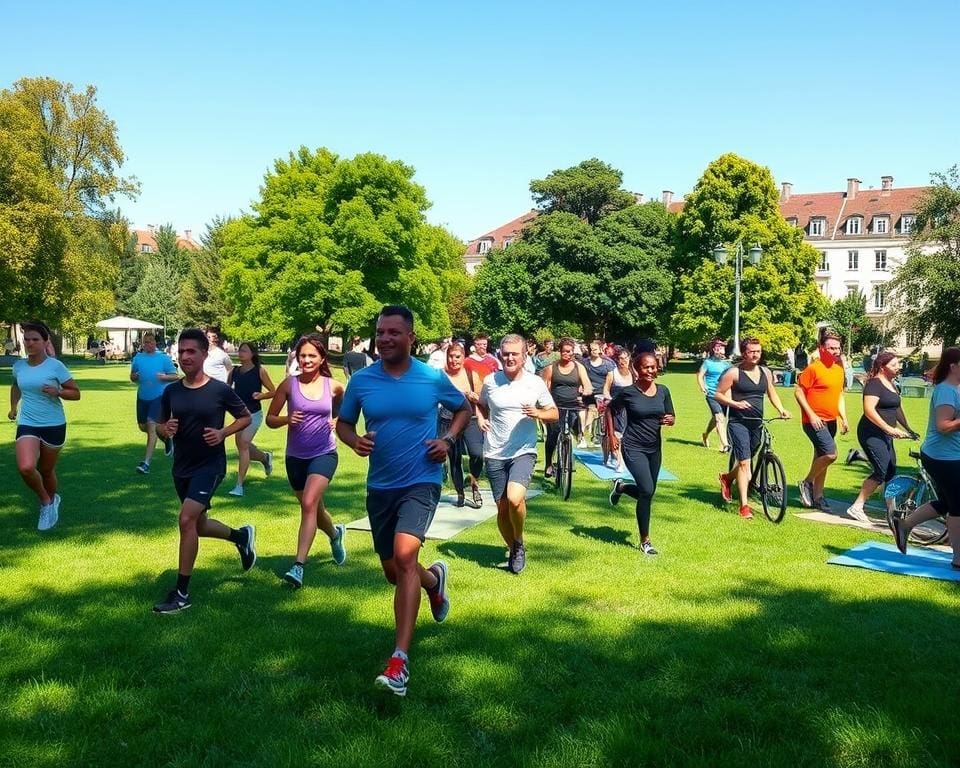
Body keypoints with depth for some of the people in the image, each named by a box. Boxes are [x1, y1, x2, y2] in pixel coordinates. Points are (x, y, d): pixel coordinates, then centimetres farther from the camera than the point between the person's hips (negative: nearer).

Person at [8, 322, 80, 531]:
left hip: (54, 425, -2)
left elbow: (76, 393, -6)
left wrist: (57, 392, -22)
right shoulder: (18, 366, 2)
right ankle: (46, 502, 5)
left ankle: (51, 501, 42)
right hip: (27, 424, 2)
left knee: (47, 470, 12)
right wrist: (13, 406, 18)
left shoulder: (55, 366, -10)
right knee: (26, 468, -21)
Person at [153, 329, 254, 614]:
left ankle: (182, 593, -10)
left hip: (210, 465, -6)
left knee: (187, 520, -20)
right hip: (181, 467, 6)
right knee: (199, 526, 18)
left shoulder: (220, 390, -11)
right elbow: (160, 425, 13)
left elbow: (245, 417, 2)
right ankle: (241, 535, 48)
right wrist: (165, 430, -10)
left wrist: (223, 433, -15)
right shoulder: (171, 392, 0)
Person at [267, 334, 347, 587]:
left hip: (324, 454, -2)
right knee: (313, 508, 18)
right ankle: (336, 534, 51)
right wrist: (287, 419, -20)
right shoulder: (289, 384, -4)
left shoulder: (333, 386, -3)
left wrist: (337, 421, -1)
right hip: (296, 456, 2)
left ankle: (299, 566, -22)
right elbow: (270, 419, 1)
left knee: (309, 503, -22)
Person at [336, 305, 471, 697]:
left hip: (421, 482, -4)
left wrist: (448, 440, -6)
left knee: (404, 555, -26)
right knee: (394, 571, 15)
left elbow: (463, 408, 12)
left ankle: (400, 659, -24)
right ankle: (433, 578, 52)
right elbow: (343, 423, 10)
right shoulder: (361, 380, -3)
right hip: (380, 486, 4)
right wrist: (355, 440, -13)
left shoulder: (433, 378, -6)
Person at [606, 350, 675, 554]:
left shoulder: (663, 391, 1)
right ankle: (645, 541, 0)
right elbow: (610, 410, 4)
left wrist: (670, 420, -14)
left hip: (654, 448, 6)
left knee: (647, 492, 13)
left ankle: (620, 487, 46)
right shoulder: (629, 392, -11)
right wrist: (612, 435, -2)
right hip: (633, 448, -5)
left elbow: (671, 417, 9)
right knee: (647, 491, -15)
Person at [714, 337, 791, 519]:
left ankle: (727, 478, 48)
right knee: (744, 462, -11)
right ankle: (744, 505, -7)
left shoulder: (765, 372, 9)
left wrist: (781, 410, 6)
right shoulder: (734, 373, -7)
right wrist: (735, 403, -20)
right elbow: (718, 394, -4)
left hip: (757, 423, 6)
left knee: (746, 461, 17)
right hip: (738, 422, -6)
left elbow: (771, 393, 22)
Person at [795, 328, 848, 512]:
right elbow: (798, 391, -12)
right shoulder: (813, 368, -12)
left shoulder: (839, 369, 11)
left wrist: (843, 418, 13)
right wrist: (811, 415, -17)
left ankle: (817, 497, 19)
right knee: (830, 454, -19)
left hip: (831, 421, 8)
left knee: (821, 458, 12)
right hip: (815, 421, -8)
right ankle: (807, 482, 1)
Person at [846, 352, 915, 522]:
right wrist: (890, 428, -26)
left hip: (885, 435, 10)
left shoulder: (891, 384, 16)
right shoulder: (874, 384, -13)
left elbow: (897, 409, 27)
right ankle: (856, 507, -14)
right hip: (872, 433, -10)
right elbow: (869, 410, -24)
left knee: (891, 472, 11)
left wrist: (907, 428, 18)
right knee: (881, 472, -17)